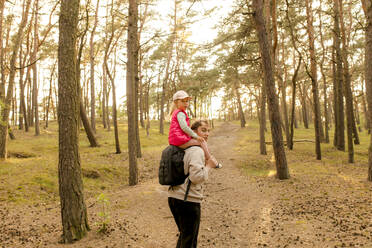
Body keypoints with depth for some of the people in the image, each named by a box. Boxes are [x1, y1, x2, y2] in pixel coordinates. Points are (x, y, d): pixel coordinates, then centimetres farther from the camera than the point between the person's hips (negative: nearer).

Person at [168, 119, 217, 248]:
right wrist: (208, 166, -9)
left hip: (174, 197, 9)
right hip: (188, 200, -9)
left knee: (184, 236, 25)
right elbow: (196, 177, -25)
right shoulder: (197, 151, -15)